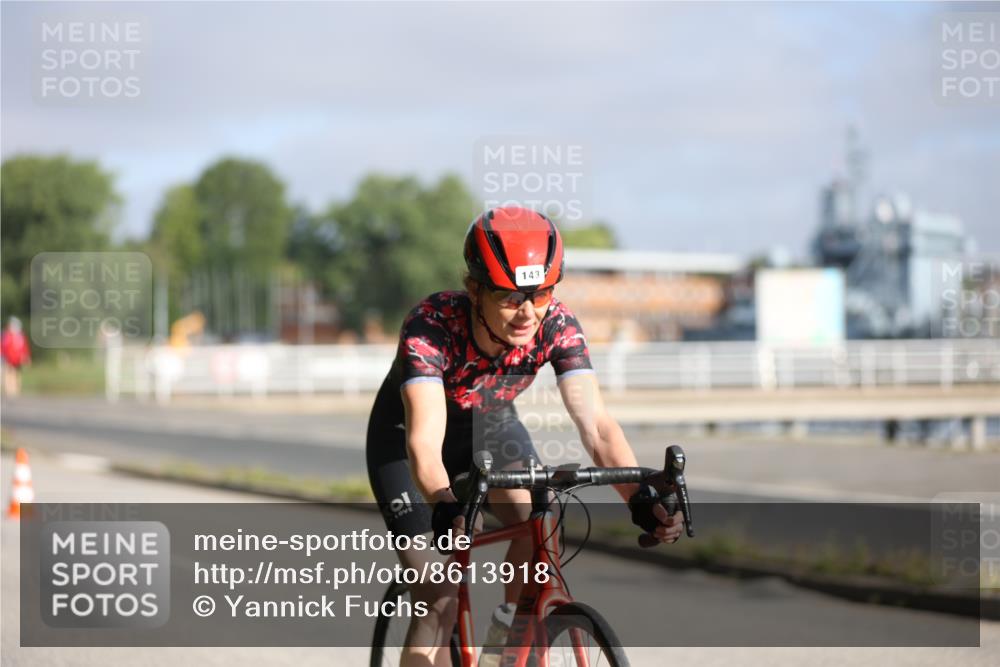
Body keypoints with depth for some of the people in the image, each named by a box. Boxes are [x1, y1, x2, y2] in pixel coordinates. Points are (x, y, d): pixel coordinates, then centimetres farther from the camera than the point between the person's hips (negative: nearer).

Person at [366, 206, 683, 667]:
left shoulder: (556, 326, -27)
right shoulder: (431, 326, -37)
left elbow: (595, 423, -34)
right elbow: (425, 442, -48)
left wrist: (639, 499, -51)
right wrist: (444, 506, -68)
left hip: (488, 426, 3)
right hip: (404, 436, -3)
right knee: (440, 603, -15)